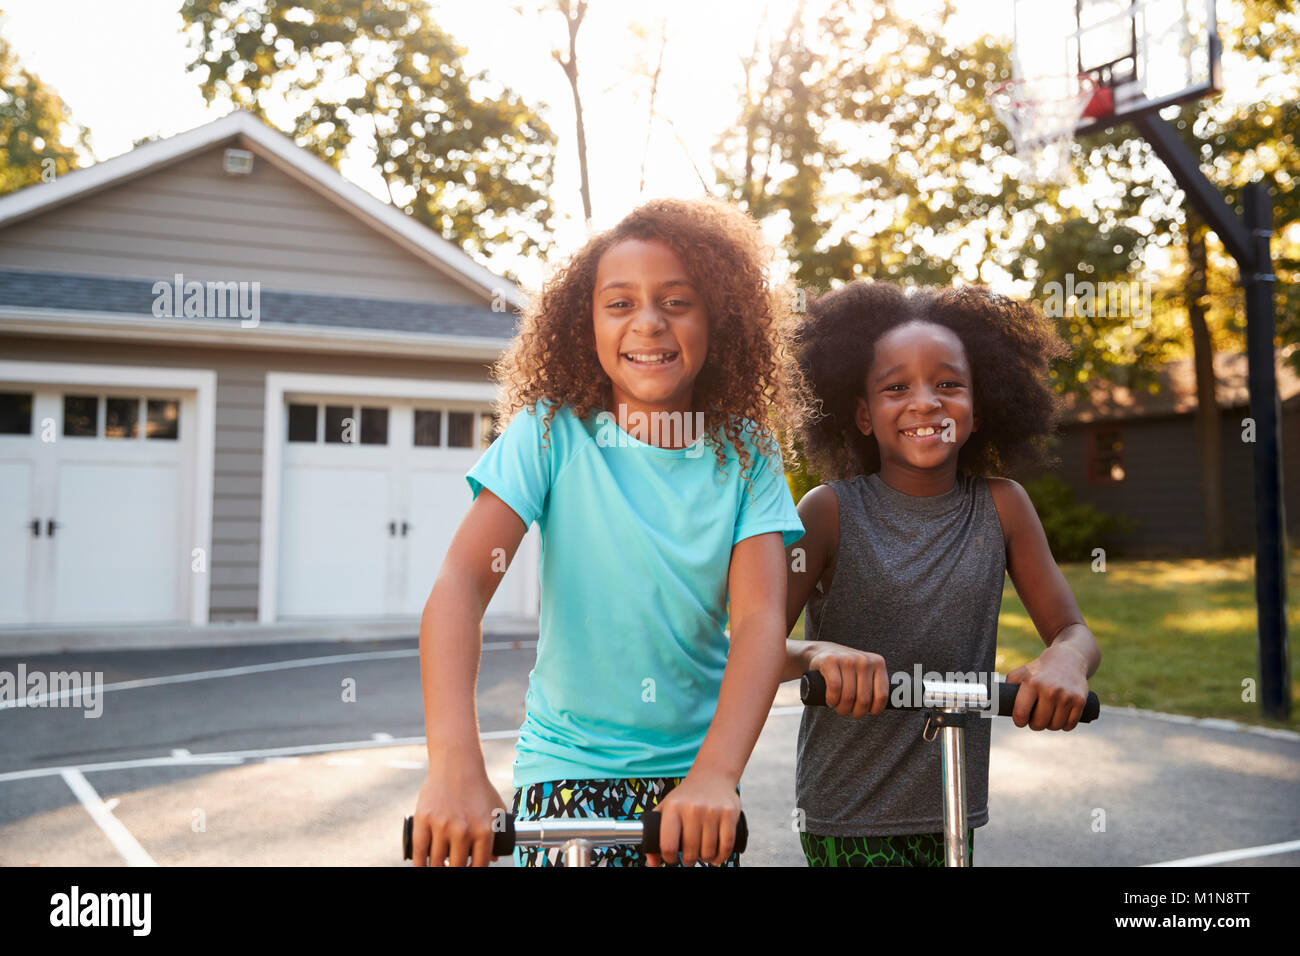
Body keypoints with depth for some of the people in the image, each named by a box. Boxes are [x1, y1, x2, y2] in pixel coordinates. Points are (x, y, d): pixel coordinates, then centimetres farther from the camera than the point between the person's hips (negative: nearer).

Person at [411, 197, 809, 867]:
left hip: (694, 768, 2)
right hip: (567, 766, -1)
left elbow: (760, 616, -14)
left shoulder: (745, 453, -4)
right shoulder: (550, 433, -8)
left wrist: (715, 773, -30)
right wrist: (454, 762, -33)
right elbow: (460, 584, -19)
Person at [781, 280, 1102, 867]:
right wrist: (819, 654, -36)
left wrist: (1066, 659, -24)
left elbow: (1076, 631, 0)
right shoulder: (832, 510, -9)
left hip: (953, 805, 3)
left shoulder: (1001, 507, -1)